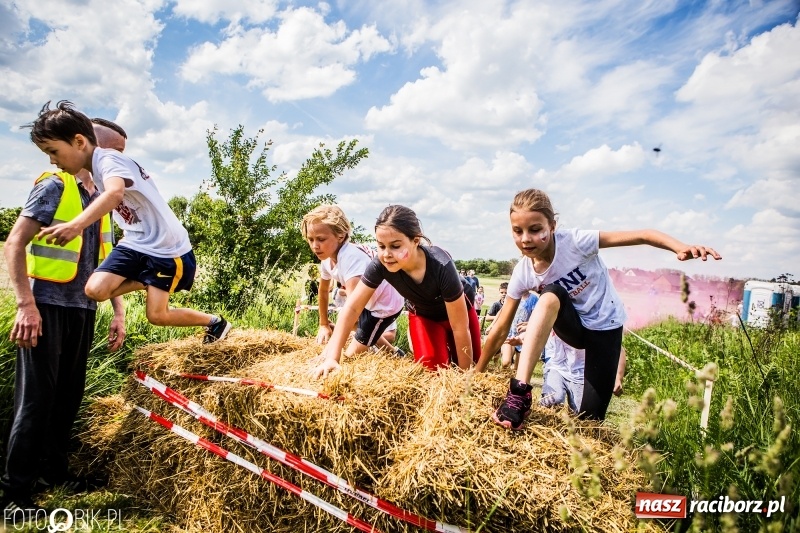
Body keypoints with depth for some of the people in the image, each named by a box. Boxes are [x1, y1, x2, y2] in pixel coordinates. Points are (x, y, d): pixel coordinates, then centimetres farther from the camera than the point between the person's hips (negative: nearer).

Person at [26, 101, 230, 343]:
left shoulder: (108, 159, -22)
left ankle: (215, 322, 19)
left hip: (167, 248, -8)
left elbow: (115, 192, -46)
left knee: (156, 315, -5)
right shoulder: (95, 169, 7)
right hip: (135, 244, 8)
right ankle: (148, 281, 14)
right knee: (95, 290, -14)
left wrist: (77, 224, -60)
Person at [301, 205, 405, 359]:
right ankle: (392, 351, 43)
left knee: (351, 355, -5)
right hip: (369, 301, 9)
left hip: (386, 304, -9)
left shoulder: (351, 257, -37)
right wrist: (324, 324, 18)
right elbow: (323, 291, 10)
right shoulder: (326, 258, -8)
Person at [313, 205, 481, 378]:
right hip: (422, 315, 2)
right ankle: (442, 346, 16)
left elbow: (460, 327, -33)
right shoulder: (380, 265, -34)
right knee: (432, 367, -16)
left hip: (457, 311, -1)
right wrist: (331, 357, -37)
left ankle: (448, 346, 32)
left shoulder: (441, 266, -41)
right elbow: (352, 307, -29)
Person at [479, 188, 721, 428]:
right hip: (573, 326, 1)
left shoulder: (574, 241, -26)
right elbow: (501, 329, -10)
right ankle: (519, 391, -38)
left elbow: (642, 235, -30)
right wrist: (477, 374, -8)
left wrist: (681, 247, -49)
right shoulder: (522, 273, -16)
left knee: (589, 419, -7)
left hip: (604, 326, -1)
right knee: (550, 295, -36)